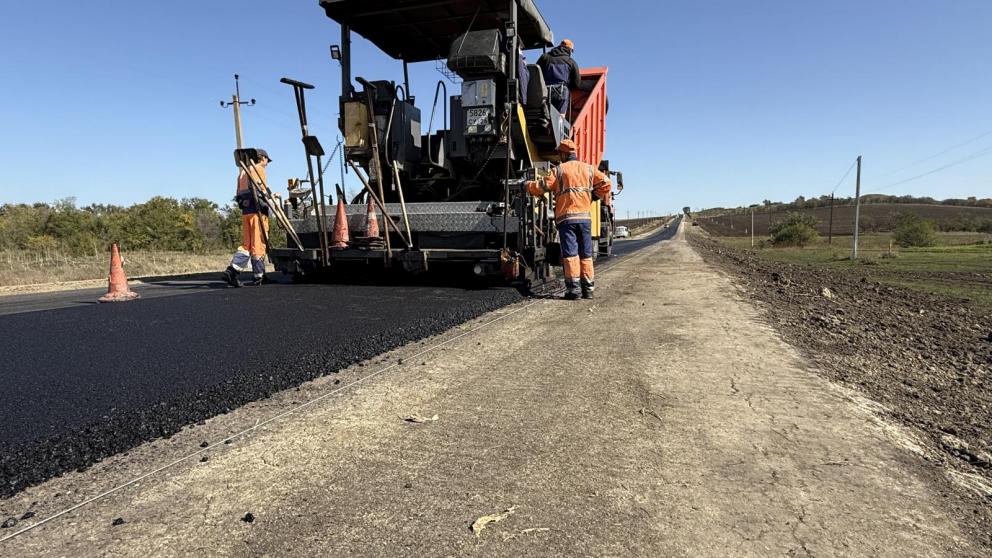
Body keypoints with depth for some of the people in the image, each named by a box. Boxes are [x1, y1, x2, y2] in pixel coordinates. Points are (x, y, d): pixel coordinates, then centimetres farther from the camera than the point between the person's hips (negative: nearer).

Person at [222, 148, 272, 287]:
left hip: (245, 211, 8)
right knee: (258, 243, -4)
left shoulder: (243, 172, 26)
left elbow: (239, 193, 21)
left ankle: (232, 270, -8)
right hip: (257, 210, -8)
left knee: (246, 244, 8)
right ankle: (258, 276, -1)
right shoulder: (259, 169, 0)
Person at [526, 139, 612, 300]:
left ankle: (573, 288, -9)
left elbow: (543, 186, -2)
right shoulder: (589, 168, 12)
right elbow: (606, 183, 7)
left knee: (570, 253, -4)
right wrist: (599, 196, 24)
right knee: (586, 254, 8)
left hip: (566, 217, -3)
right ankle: (588, 288, 8)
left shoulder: (559, 170, 2)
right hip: (585, 217, 3)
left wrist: (528, 185, 16)